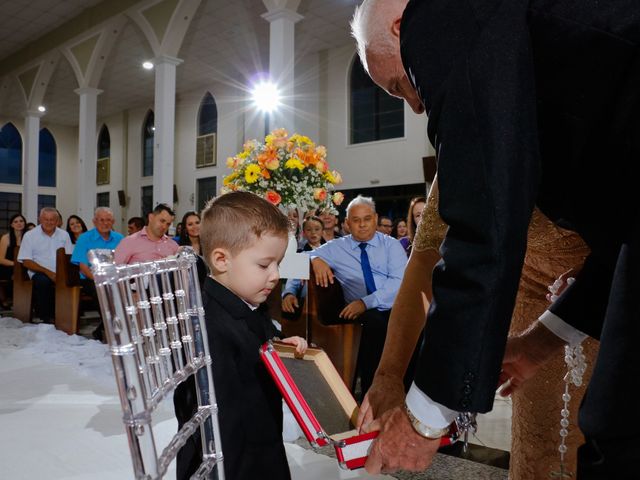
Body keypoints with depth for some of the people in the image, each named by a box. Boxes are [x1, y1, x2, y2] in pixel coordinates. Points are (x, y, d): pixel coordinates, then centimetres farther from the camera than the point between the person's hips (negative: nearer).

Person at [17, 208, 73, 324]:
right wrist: (48, 272, -16)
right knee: (43, 281, -36)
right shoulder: (30, 235, 4)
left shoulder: (64, 235, 13)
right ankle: (45, 317, -17)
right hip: (39, 272, -2)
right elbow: (26, 262, -2)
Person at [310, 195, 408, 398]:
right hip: (364, 314, 0)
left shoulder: (392, 245, 12)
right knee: (375, 323, -37)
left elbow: (399, 281, -4)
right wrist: (315, 260, -9)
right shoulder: (337, 247, 15)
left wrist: (366, 302, -18)